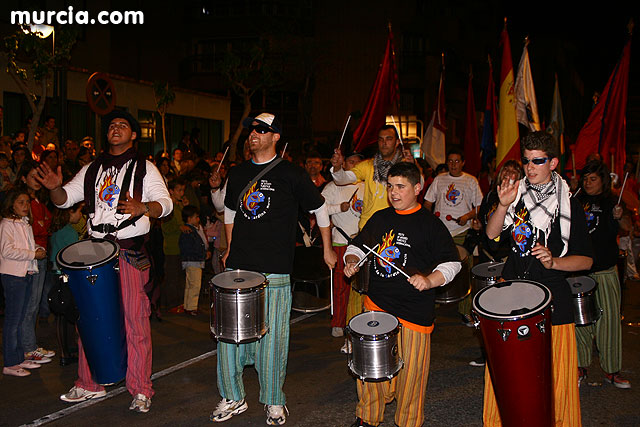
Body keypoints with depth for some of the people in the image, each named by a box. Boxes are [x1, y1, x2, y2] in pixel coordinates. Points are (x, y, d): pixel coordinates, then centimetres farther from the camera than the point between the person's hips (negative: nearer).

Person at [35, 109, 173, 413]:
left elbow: (165, 203, -3)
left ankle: (140, 390, 5)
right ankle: (89, 385, 23)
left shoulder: (144, 168, 5)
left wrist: (142, 207, -23)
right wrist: (55, 187, -8)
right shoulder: (91, 169, 17)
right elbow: (65, 199, 15)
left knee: (135, 320, -4)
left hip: (130, 253, -4)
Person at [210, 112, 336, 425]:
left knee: (271, 338, 1)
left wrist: (327, 250, 13)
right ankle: (233, 398, 21)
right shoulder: (237, 174, 12)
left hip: (274, 271, -4)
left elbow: (320, 209, 9)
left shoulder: (291, 174, -2)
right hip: (237, 268, 4)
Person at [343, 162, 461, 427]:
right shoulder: (380, 219, 10)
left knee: (410, 373, 4)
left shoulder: (430, 224, -5)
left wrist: (429, 280, -24)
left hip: (413, 313, -4)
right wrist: (351, 261, -1)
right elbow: (358, 245, 20)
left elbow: (451, 263, -7)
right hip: (376, 305, 4)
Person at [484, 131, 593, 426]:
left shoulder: (568, 205, -2)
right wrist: (503, 205, -13)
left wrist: (553, 262, -19)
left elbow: (586, 260, -2)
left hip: (551, 296, -3)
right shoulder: (517, 193, 8)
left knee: (555, 373, 1)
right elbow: (492, 234, 2)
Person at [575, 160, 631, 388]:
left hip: (604, 271, -1)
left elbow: (609, 238, -7)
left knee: (608, 319, 0)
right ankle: (580, 367, 15)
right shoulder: (576, 202, 10)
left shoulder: (610, 204, 3)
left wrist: (616, 219, -23)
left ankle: (611, 370, 13)